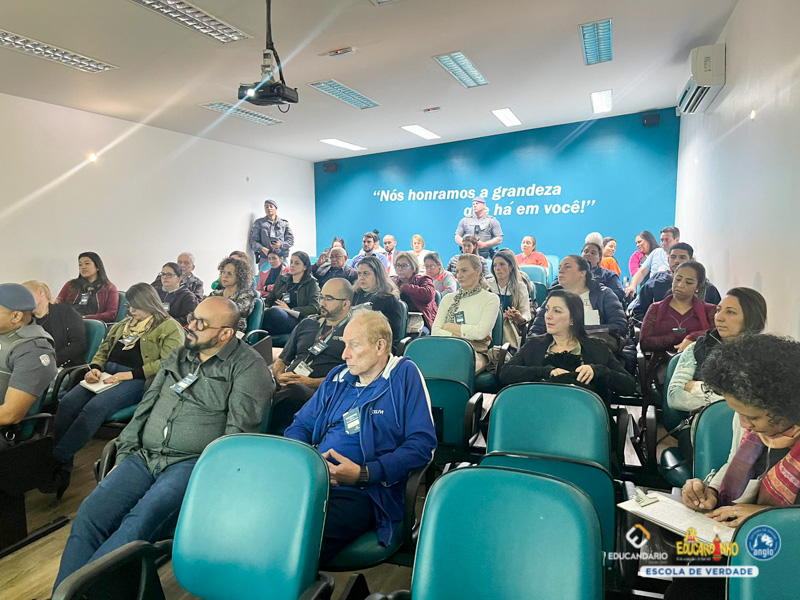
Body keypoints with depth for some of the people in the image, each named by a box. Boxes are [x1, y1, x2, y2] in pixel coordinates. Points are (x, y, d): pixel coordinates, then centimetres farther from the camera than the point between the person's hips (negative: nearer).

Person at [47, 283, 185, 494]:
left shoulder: (169, 327, 1)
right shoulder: (124, 324, 27)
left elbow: (168, 363, -11)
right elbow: (103, 350, 29)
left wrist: (130, 374, -17)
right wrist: (95, 368, 6)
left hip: (138, 380, -7)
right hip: (107, 373, 7)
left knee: (95, 407, -31)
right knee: (67, 403, -19)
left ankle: (58, 460, -21)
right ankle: (63, 467, -15)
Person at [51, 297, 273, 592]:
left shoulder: (248, 367, -5)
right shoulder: (179, 355, 16)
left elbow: (238, 432, -11)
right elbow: (145, 408, 19)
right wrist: (123, 456, 12)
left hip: (192, 462, -6)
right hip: (143, 456, 6)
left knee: (140, 522, -29)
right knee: (88, 516, -14)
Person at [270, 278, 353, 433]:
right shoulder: (306, 324, 25)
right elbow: (281, 359, 27)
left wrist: (311, 382, -13)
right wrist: (280, 376, 3)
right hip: (286, 385, 5)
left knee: (292, 392, -39)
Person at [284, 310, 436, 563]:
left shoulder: (405, 376, 2)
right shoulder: (337, 378, 19)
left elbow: (423, 443, -7)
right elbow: (300, 426, 22)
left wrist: (363, 474, -13)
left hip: (361, 494, -5)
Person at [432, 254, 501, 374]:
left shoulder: (491, 299, 11)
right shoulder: (448, 299, 21)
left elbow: (481, 332, -6)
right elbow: (435, 332, 7)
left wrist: (449, 327, 2)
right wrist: (467, 334, -5)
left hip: (476, 352, -2)